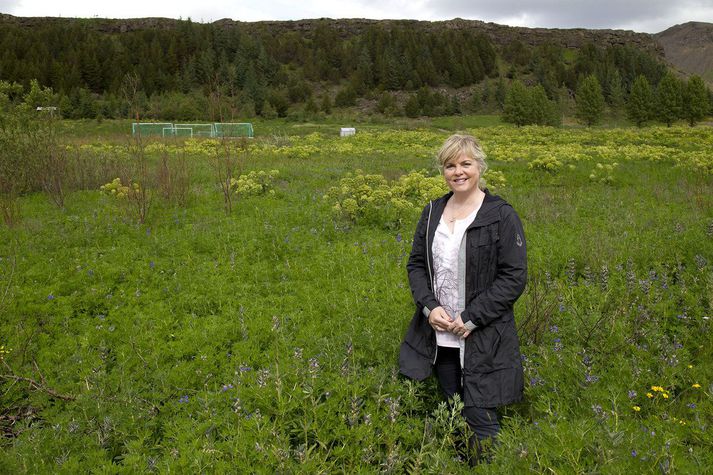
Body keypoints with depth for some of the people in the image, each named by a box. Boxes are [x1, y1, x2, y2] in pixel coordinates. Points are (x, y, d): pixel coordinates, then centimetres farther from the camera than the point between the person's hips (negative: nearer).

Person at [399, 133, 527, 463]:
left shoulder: (501, 216, -11)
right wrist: (429, 306, -8)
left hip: (482, 340, -5)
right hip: (439, 336, 5)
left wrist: (472, 318, -17)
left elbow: (514, 278, -12)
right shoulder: (432, 212, 5)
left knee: (481, 419, 1)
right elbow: (416, 264, 9)